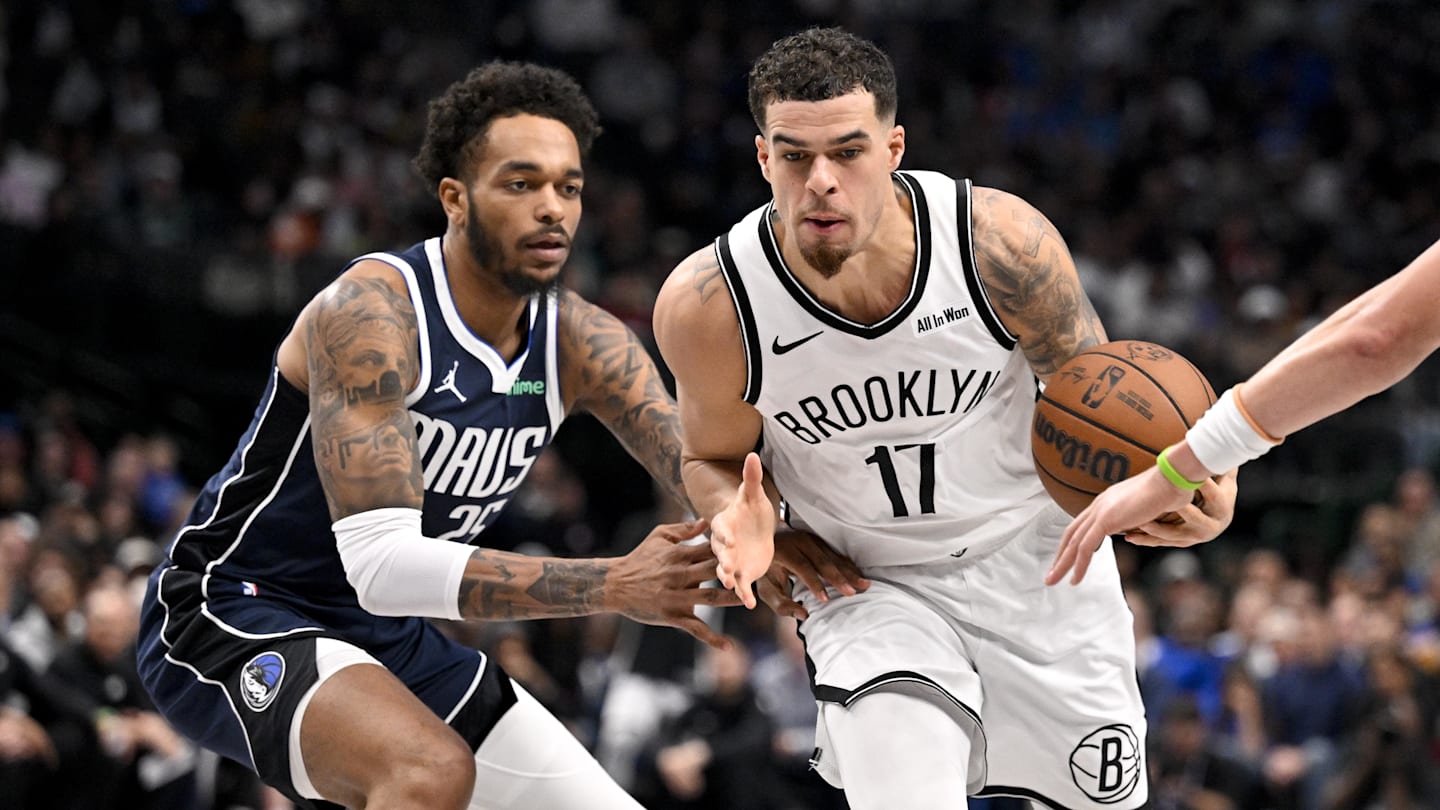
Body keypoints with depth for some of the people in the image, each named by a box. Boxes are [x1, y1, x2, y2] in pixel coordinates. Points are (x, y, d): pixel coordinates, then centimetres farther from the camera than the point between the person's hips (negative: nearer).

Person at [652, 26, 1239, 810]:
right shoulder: (707, 305, -24)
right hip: (868, 589, -1)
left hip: (1035, 556, 2)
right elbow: (715, 458, -3)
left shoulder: (1000, 239, -26)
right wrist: (740, 520, -27)